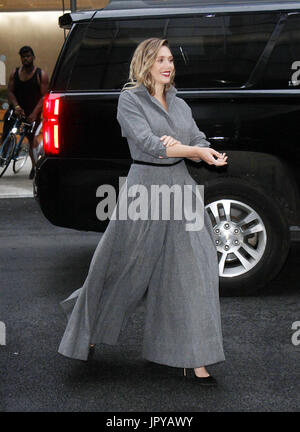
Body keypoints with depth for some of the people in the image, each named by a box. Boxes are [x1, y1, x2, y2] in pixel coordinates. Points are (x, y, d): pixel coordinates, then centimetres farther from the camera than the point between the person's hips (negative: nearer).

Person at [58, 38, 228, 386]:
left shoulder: (180, 105, 16)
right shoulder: (129, 99, -2)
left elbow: (200, 141, 5)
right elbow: (147, 142, -14)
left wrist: (179, 146, -17)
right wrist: (196, 152, -20)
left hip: (181, 187, 5)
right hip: (144, 188, -5)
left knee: (192, 270, -2)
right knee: (124, 269, 6)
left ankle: (193, 359, 3)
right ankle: (88, 331, 32)